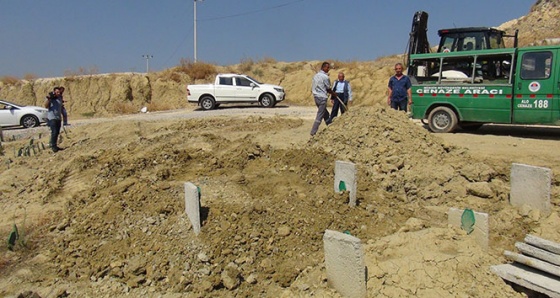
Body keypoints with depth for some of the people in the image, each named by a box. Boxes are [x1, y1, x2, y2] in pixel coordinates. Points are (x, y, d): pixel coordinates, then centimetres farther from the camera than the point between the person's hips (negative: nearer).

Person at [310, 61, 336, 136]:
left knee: (325, 114, 20)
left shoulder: (315, 75, 11)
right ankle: (313, 132, -7)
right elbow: (328, 89, -2)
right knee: (320, 116, -5)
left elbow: (312, 88, 14)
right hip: (322, 97, -9)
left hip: (316, 96, 9)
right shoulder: (325, 77, -12)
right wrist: (334, 93, 13)